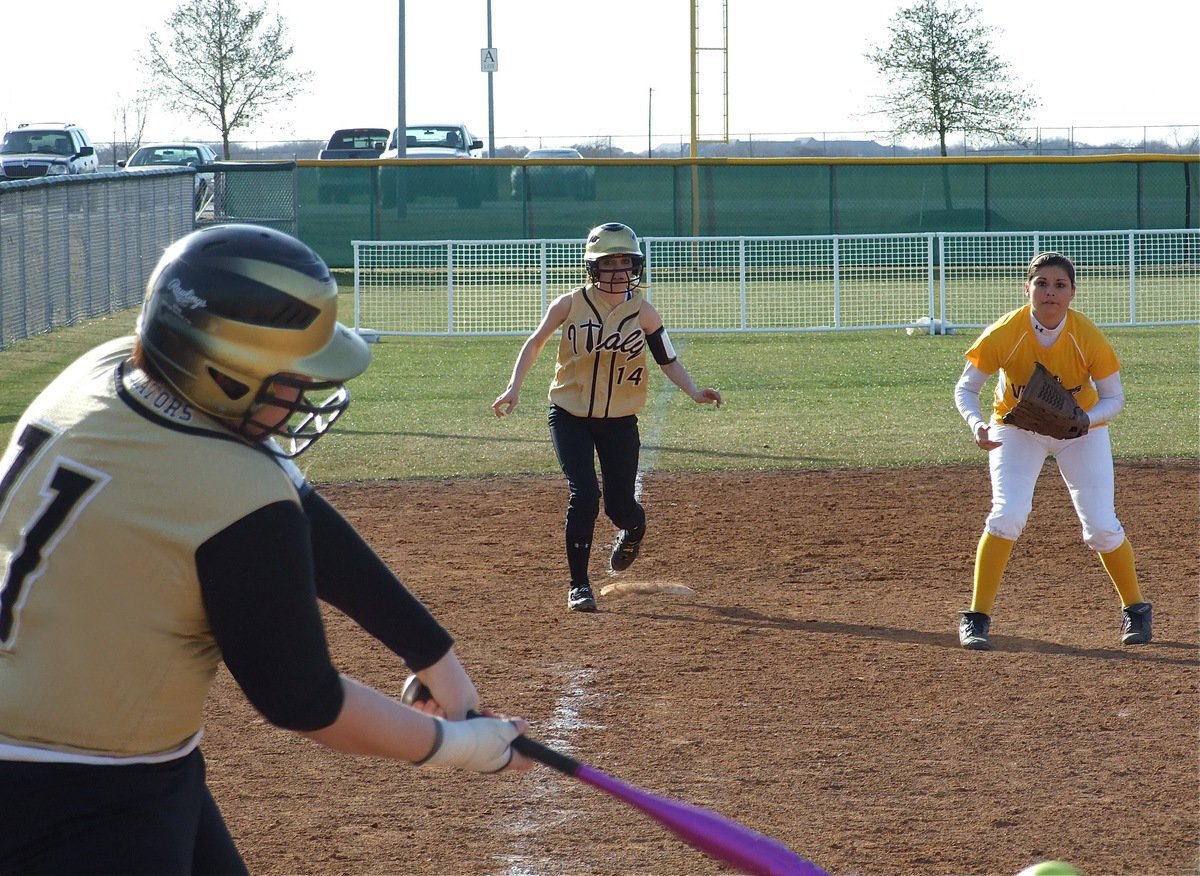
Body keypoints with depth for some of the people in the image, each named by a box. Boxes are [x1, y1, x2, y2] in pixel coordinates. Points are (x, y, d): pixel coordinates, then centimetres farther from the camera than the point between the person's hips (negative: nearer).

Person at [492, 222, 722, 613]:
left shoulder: (642, 312, -4)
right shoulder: (571, 304, -6)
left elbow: (668, 360, -2)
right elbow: (535, 342, 4)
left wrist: (694, 391, -18)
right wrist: (514, 386, -7)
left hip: (620, 422, 1)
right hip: (570, 416, -1)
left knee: (620, 505, 3)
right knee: (584, 493, -18)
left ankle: (632, 532, 44)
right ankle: (579, 584, -4)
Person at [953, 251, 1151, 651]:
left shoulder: (1088, 337, -25)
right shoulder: (1003, 334, -26)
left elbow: (1114, 398, -14)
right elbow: (965, 388, -15)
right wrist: (976, 424, -35)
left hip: (1083, 428, 0)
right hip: (1017, 427, 0)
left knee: (1101, 525, -6)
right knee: (1008, 513, -20)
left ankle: (1135, 610, 19)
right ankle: (976, 617, -8)